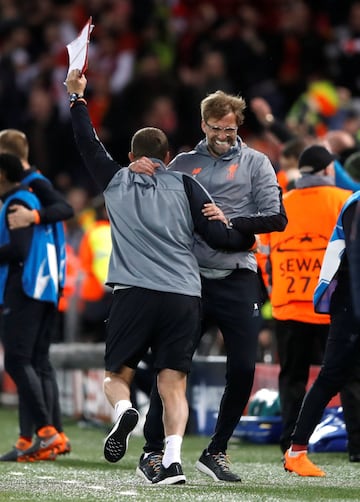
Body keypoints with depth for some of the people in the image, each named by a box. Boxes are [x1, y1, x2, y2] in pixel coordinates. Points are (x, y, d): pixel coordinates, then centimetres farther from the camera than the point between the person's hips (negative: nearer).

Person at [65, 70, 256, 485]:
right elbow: (218, 236, 4)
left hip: (133, 294, 0)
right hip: (184, 295, 0)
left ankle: (123, 410, -21)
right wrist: (250, 236, 22)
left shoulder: (116, 181, 12)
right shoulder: (183, 185, 10)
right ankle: (172, 458, -19)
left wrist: (77, 98, 35)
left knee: (117, 374, 12)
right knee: (173, 385, -1)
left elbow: (87, 143, 26)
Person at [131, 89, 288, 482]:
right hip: (192, 279, 0)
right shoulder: (184, 164, 11)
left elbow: (276, 218, -2)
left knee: (243, 370, -3)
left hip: (238, 282, 0)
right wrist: (140, 173, -8)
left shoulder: (255, 163, 7)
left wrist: (230, 221, -15)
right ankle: (153, 451, 5)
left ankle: (215, 452, 12)